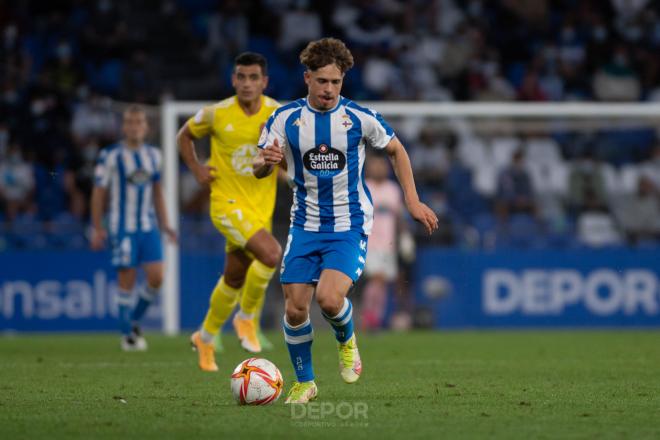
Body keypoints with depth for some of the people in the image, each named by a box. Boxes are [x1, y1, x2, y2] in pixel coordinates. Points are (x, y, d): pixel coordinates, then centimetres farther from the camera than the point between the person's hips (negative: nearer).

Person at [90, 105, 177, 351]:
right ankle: (127, 335, 7)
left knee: (156, 278, -5)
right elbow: (99, 192, -4)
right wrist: (97, 228, -7)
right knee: (127, 281, -5)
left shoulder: (153, 155, 9)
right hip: (122, 227, -5)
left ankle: (134, 321, 18)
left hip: (148, 227, 5)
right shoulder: (110, 156, -6)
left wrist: (164, 224, 16)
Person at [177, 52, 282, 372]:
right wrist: (196, 170, -4)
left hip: (261, 208, 4)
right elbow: (184, 136, 10)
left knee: (235, 278, 14)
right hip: (227, 204, -4)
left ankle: (205, 339, 36)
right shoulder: (217, 114, -8)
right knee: (271, 253, -27)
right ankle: (247, 318, -5)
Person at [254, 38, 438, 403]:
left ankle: (346, 342, 12)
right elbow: (258, 169, -3)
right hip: (305, 225, 2)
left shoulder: (360, 118, -6)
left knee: (329, 298, -23)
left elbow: (396, 150, 10)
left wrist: (412, 201, 4)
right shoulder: (286, 118, -4)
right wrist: (266, 161, -28)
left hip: (350, 226, -2)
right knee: (294, 308, -4)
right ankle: (304, 383, 18)